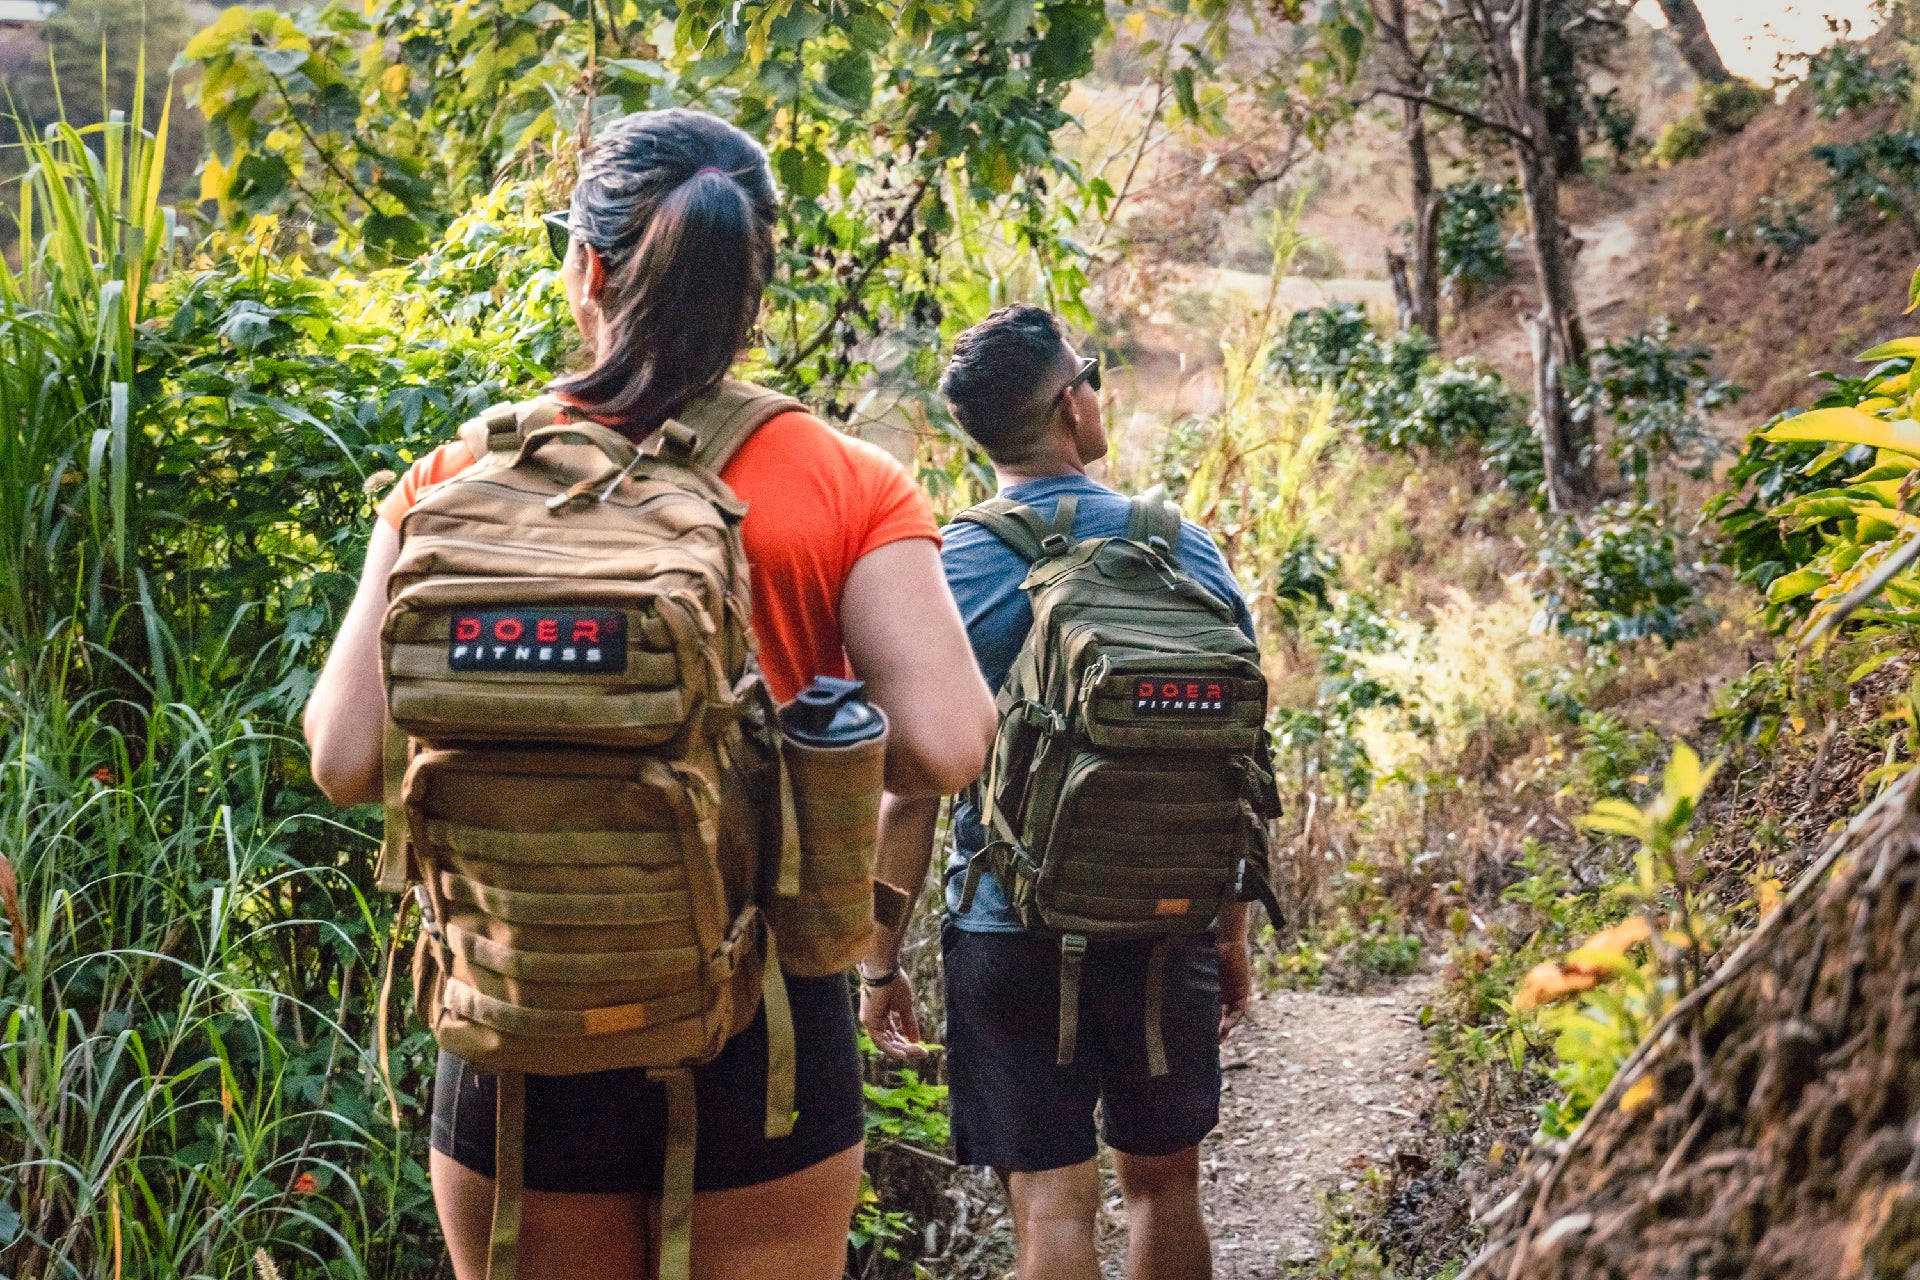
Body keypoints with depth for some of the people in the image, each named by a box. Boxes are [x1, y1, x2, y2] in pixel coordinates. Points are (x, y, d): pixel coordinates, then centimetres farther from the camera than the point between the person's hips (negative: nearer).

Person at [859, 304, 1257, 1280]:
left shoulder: (945, 573, -8)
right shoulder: (1188, 550, -1)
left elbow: (909, 794, -8)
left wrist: (879, 961, 3)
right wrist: (1233, 935, 15)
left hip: (1011, 936, -2)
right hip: (1166, 932, 3)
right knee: (1164, 1181, 19)